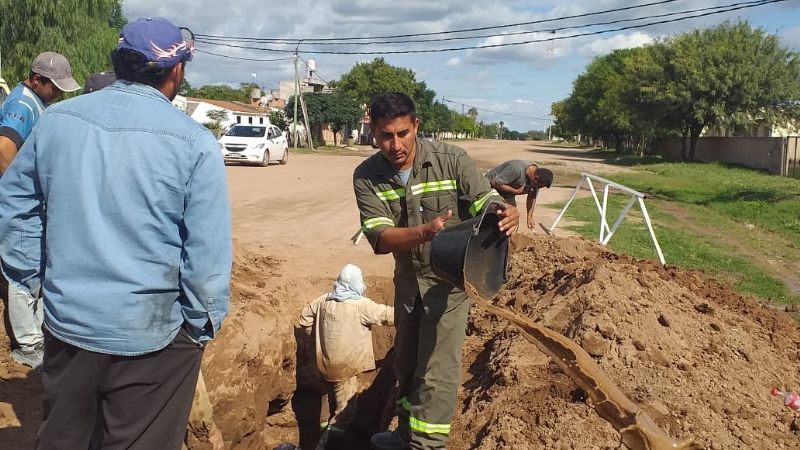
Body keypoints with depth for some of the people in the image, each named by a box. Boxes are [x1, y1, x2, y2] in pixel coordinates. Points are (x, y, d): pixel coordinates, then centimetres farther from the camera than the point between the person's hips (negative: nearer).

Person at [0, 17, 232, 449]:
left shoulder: (57, 119, 0)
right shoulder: (193, 141, -15)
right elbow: (208, 252, -16)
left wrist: (39, 278, 14)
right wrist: (204, 325, -3)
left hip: (65, 322, 5)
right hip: (151, 336, -4)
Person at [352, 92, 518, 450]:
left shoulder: (451, 160, -18)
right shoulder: (366, 176, -13)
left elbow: (485, 203, -16)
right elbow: (379, 238, -23)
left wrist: (503, 212, -41)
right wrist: (425, 232, -43)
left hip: (449, 279, -4)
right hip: (407, 279, 4)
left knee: (436, 371, -4)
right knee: (406, 363, 21)